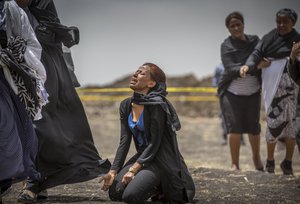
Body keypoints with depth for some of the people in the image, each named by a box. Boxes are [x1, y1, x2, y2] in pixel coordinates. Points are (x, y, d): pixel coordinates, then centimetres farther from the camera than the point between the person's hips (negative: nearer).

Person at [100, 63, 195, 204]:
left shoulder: (157, 105, -17)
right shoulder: (126, 105, 6)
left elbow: (155, 143, -18)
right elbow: (124, 142, 2)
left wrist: (133, 170, -22)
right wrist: (113, 171, -9)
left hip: (161, 159, -7)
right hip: (142, 155, 7)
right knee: (115, 193, -9)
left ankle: (160, 188, 7)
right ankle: (153, 186, 14)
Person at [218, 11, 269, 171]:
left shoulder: (254, 41, 4)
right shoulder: (226, 46, -7)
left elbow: (263, 58, 13)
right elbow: (231, 69, -18)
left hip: (252, 92, 3)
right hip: (232, 93, -3)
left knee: (253, 126, 3)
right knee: (234, 126, -11)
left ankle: (256, 156, 30)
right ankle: (234, 163, 0)